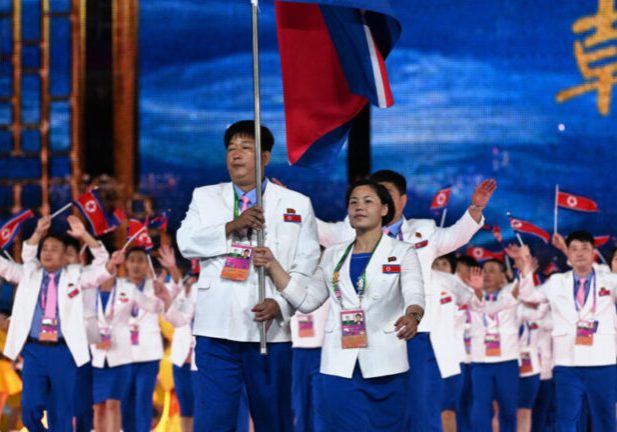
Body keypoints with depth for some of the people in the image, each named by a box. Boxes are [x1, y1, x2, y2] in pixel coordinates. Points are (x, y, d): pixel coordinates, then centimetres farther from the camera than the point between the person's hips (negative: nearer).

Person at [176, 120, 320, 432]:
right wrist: (232, 227, -14)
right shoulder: (205, 197, 14)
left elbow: (306, 268, 1)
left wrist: (279, 304, -15)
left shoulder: (296, 204, 8)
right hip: (216, 327, 1)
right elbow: (186, 242, -1)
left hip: (269, 328, -1)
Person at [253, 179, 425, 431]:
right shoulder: (333, 256, 16)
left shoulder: (402, 253, 4)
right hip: (340, 366, 3)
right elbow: (306, 301, 14)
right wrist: (272, 266, 4)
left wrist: (412, 317, -36)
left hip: (384, 366, -3)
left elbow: (414, 295, -12)